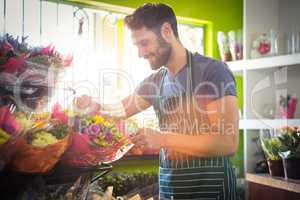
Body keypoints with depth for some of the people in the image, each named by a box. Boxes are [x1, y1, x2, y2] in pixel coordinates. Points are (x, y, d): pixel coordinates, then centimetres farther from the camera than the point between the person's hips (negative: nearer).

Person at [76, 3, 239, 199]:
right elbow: (123, 108, 19)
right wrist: (95, 105, -2)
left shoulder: (213, 71, -14)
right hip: (169, 184, 6)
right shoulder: (155, 81, 6)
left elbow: (228, 143, -21)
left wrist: (164, 139, -21)